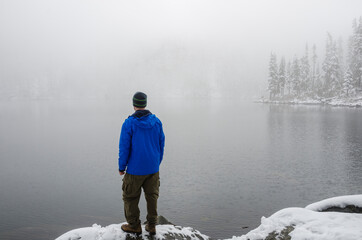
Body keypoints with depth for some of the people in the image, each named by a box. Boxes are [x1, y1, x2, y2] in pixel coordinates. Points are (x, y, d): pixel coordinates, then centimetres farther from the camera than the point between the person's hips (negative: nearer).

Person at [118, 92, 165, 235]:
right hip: (153, 168, 4)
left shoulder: (129, 123, -14)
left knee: (130, 197, 12)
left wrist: (121, 167, 1)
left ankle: (134, 225, 22)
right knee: (152, 196, 14)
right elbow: (161, 144, 7)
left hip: (135, 169, -4)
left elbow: (124, 148, -11)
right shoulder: (156, 121, 0)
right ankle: (152, 225, 21)